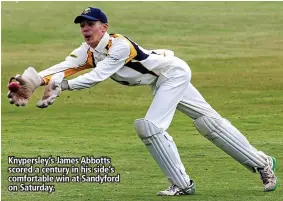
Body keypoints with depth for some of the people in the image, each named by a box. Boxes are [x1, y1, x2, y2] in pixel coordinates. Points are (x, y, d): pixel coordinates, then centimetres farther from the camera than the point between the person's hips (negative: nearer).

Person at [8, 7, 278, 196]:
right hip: (162, 82, 8)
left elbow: (96, 76, -39)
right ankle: (261, 162, 17)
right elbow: (63, 67, -18)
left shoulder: (119, 45, -29)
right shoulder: (88, 52, -5)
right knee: (208, 122, 10)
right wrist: (31, 82, -33)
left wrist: (61, 86, -47)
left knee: (150, 126, -19)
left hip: (172, 72, -8)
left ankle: (182, 184, -8)